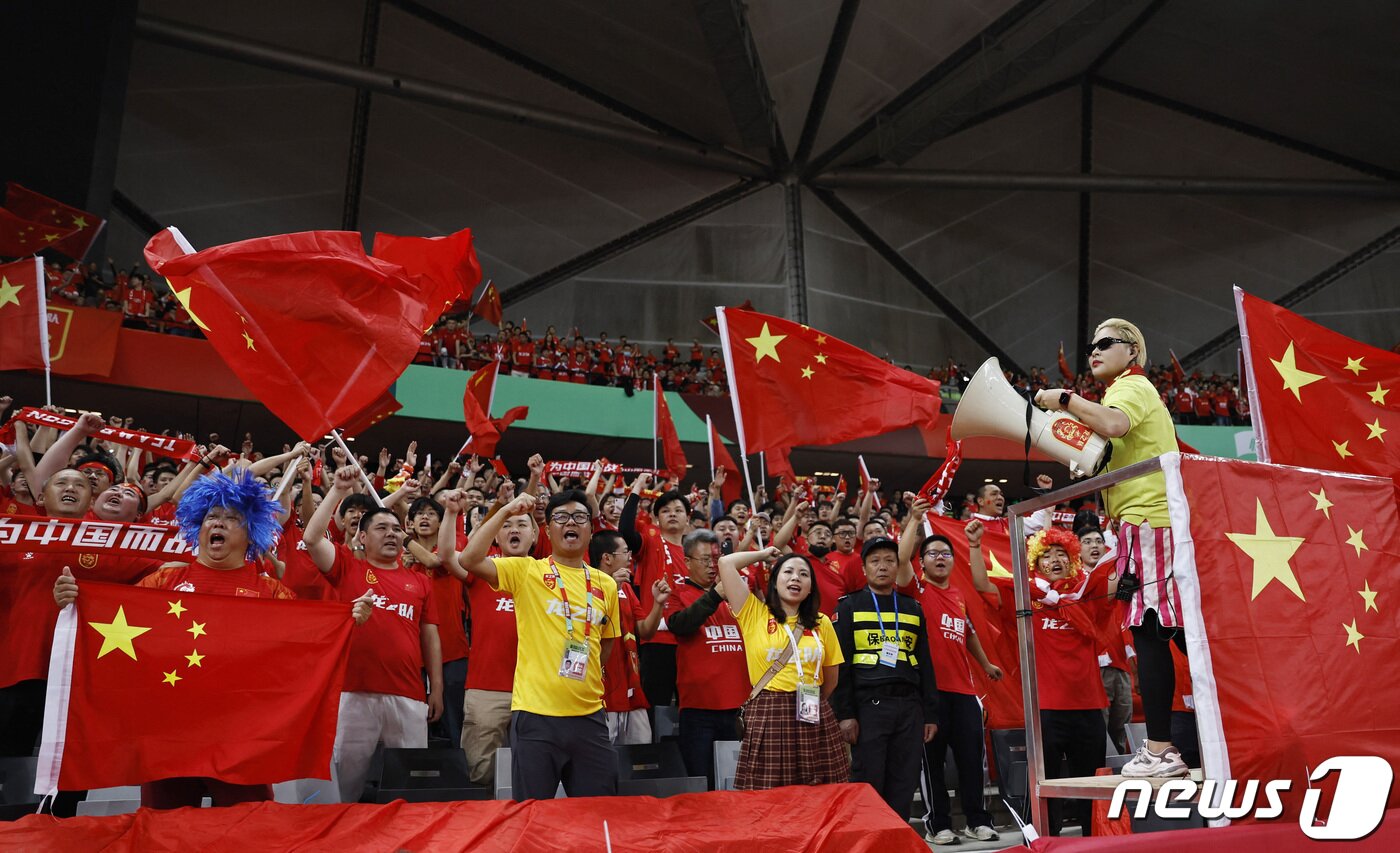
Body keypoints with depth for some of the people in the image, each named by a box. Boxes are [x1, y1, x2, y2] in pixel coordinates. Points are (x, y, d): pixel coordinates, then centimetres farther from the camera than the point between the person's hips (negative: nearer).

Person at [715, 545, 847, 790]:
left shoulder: (821, 623, 11)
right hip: (767, 717, -3)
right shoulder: (754, 614, 3)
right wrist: (764, 554, 11)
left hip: (814, 719, 3)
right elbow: (726, 563, -4)